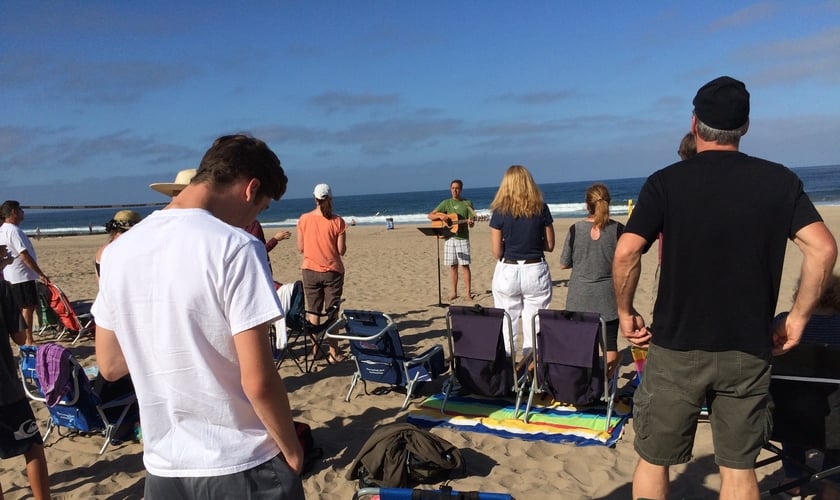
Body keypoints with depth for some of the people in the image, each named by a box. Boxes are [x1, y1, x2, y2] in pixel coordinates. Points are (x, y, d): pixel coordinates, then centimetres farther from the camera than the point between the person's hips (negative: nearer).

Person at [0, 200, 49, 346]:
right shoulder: (13, 230, -18)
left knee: (19, 308, 16)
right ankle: (29, 340, -1)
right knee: (28, 307, -4)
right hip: (22, 276, -10)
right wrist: (41, 274, -19)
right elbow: (24, 256, -22)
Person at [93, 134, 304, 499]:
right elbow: (258, 381, -20)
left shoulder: (118, 250, 0)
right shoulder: (235, 248, -19)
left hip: (163, 468, 6)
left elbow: (110, 366, 7)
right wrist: (292, 450, -6)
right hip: (242, 467, -5)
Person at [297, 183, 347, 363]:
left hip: (310, 270, 1)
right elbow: (341, 251, -7)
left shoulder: (304, 219, -5)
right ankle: (334, 352, 9)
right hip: (333, 272, -1)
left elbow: (300, 248, 0)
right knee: (332, 312, 7)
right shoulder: (337, 222, -9)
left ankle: (315, 349, 17)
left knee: (313, 312, 13)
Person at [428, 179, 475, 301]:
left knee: (465, 265, -5)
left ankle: (468, 292, 0)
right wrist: (440, 216, -13)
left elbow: (471, 223, 2)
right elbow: (430, 216, 6)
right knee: (453, 266, 7)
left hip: (462, 238, -2)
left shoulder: (467, 203, 4)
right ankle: (454, 292, 16)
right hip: (449, 238, 2)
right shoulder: (446, 203, 8)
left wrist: (471, 223, -22)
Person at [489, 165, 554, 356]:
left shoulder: (500, 212, -6)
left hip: (507, 273, -1)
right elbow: (550, 245, 4)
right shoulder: (541, 209, -2)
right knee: (534, 327, 9)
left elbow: (497, 252, -5)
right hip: (536, 271, 1)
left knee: (507, 326, 11)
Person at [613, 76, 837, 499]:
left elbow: (626, 252, -15)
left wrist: (625, 312, -2)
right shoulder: (780, 181, 2)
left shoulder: (665, 182, -5)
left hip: (676, 347, -2)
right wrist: (798, 317, 3)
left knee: (653, 461, 13)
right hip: (749, 349, 2)